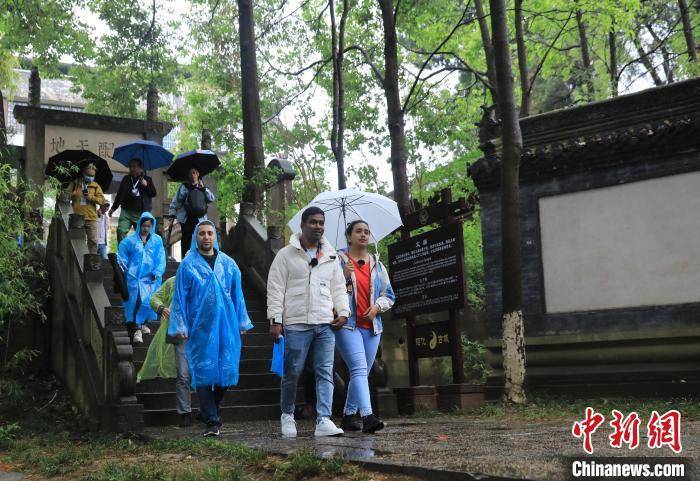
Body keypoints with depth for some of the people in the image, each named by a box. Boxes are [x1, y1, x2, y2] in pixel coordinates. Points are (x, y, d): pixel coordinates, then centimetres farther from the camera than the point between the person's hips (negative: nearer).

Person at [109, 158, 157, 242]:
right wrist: (113, 208, 18)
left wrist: (146, 185, -13)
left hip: (141, 213, -2)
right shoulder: (126, 179, 15)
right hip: (126, 211, 2)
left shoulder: (147, 179, 9)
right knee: (121, 231, -12)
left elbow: (154, 193, 3)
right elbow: (119, 194, 20)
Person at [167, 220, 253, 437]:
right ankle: (212, 422, 1)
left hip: (226, 326, 3)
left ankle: (208, 411, 29)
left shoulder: (228, 264, 11)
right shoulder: (187, 265, 3)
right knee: (203, 372, -4)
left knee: (226, 370, 5)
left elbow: (237, 295, 14)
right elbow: (179, 297, 3)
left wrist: (242, 322, 12)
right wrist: (180, 326, -3)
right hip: (200, 328, -3)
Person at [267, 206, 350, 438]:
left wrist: (343, 312, 5)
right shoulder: (286, 254, 2)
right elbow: (275, 289, -1)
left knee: (325, 373, -3)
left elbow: (339, 288, 20)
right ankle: (287, 415, 23)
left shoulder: (331, 256, 16)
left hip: (325, 324, 4)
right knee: (292, 373, 2)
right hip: (296, 324, -3)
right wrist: (275, 320, -8)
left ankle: (323, 421, -3)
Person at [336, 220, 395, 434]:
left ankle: (349, 415, 21)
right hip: (347, 323, -5)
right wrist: (344, 277, -15)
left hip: (372, 326, 5)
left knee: (361, 373, 8)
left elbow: (389, 295, 18)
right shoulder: (338, 261, 4)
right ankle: (367, 416, -27)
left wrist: (377, 306, -1)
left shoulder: (377, 264, 17)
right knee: (359, 369, -19)